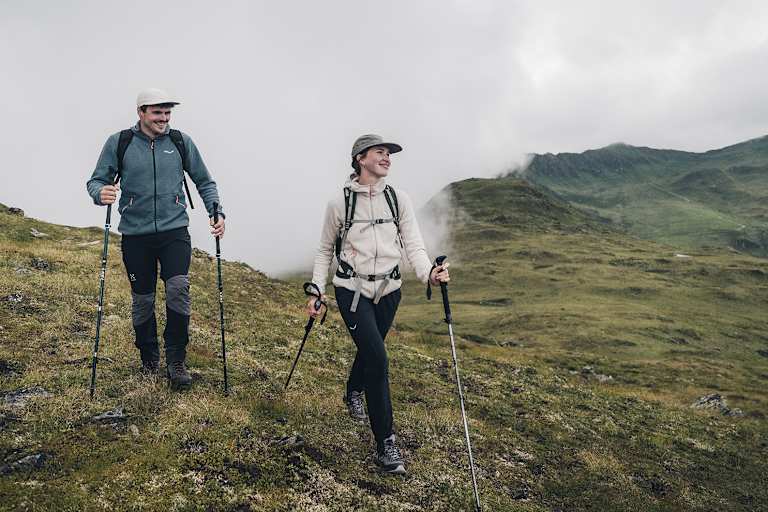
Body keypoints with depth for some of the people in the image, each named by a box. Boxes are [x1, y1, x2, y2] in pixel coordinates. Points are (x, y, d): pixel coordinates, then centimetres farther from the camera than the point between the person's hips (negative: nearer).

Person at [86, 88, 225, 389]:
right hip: (135, 235, 0)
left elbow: (204, 182, 10)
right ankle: (149, 358, 30)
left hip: (174, 231, 0)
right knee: (142, 299, 9)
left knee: (178, 288, -18)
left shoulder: (181, 142, 3)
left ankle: (176, 360, -3)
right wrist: (101, 193, -21)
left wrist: (216, 212, -3)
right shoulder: (119, 143, 0)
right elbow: (96, 180, 3)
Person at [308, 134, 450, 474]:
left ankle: (354, 393, 56)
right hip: (352, 290, -4)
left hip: (388, 290, 4)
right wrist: (316, 291, -1)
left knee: (369, 350, 21)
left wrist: (428, 273, -26)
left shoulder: (399, 200, 1)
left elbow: (413, 245, -6)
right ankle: (385, 444, -5)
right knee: (377, 359, -15)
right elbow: (325, 251, 6)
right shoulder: (340, 203, -5)